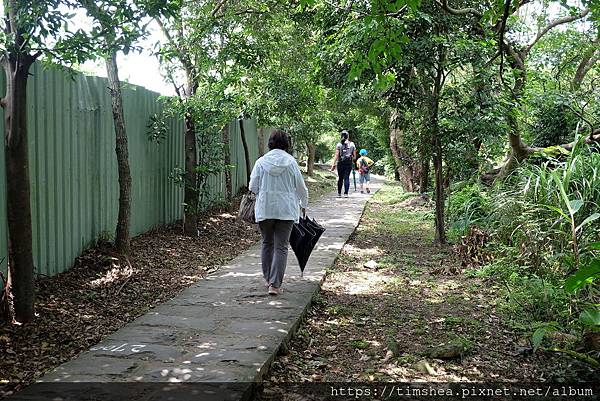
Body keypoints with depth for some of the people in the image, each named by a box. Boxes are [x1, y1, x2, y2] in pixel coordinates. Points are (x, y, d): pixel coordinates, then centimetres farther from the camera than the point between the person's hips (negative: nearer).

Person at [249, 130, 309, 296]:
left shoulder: (261, 162, -2)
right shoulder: (291, 162, -3)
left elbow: (253, 187, 0)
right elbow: (301, 187, 3)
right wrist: (303, 205, 20)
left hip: (264, 209, 2)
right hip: (286, 210, -1)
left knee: (267, 244, 18)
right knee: (281, 247, 0)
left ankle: (268, 279, 29)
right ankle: (275, 284, -6)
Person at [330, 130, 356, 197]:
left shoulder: (339, 144, -2)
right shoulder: (352, 144, 3)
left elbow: (336, 155, -8)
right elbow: (354, 156, 4)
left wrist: (333, 165, -8)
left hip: (341, 163, 0)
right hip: (349, 164, 0)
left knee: (340, 178, 10)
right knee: (347, 178, 2)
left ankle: (339, 193, 14)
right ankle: (346, 193, -4)